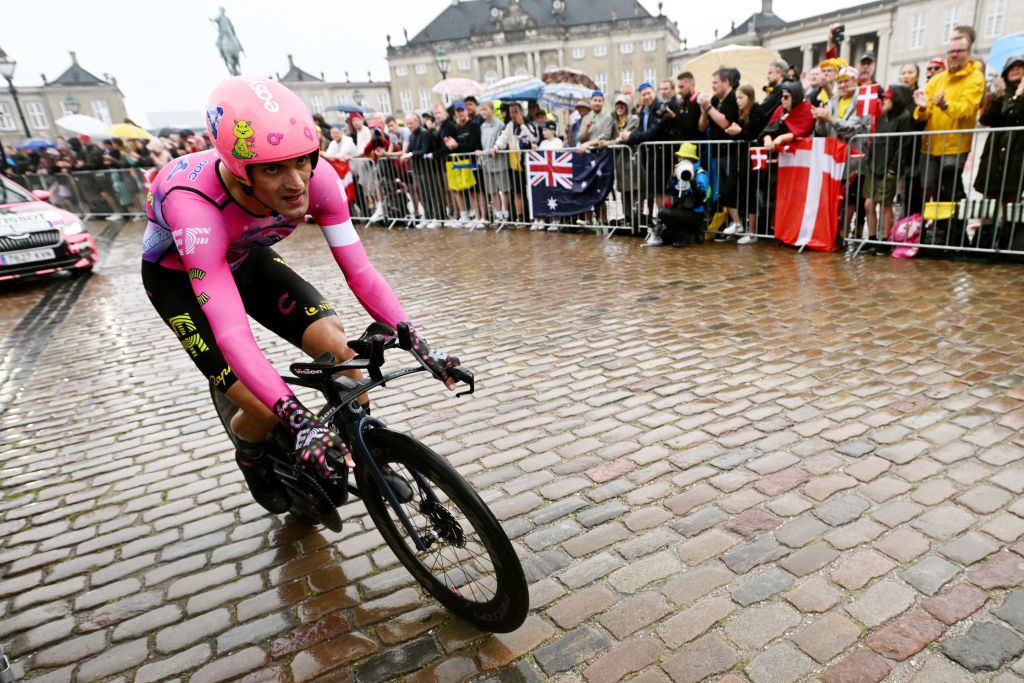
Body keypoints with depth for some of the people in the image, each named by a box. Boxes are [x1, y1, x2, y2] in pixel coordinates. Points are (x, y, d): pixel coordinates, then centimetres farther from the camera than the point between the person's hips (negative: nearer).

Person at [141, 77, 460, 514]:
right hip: (179, 277, -3)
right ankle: (251, 455, 22)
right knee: (264, 410, -16)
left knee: (337, 347, -20)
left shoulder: (316, 179, -29)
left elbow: (361, 274, -25)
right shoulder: (195, 205, -41)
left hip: (247, 259, 4)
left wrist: (423, 349, -33)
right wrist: (301, 421, -55)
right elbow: (232, 334, -46)